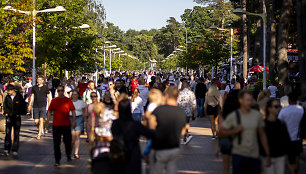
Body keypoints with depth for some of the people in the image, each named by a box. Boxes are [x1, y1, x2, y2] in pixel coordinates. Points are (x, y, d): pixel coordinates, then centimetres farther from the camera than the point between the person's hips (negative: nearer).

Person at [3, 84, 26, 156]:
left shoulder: (19, 96, -4)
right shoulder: (7, 97, 3)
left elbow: (23, 106, 2)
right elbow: (5, 105, 14)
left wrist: (19, 114, -4)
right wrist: (6, 113, 1)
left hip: (17, 117, -1)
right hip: (9, 117, 1)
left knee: (16, 134, 3)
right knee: (7, 133, -9)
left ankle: (15, 150, 9)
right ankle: (7, 149, -10)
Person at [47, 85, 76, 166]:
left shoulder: (68, 100, 2)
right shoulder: (54, 101, 6)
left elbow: (73, 111, 2)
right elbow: (50, 111, 10)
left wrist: (73, 121, -6)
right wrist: (48, 121, 3)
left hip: (66, 125, -1)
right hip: (56, 125, 1)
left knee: (67, 141, 4)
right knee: (56, 143, 0)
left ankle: (68, 155, 31)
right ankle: (57, 160, 8)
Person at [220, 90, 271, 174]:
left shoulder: (257, 115, 5)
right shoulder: (233, 116, -5)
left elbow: (262, 135, 10)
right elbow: (221, 133, -1)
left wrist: (268, 155, 7)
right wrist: (234, 131, -18)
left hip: (254, 155, 3)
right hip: (238, 155, -3)